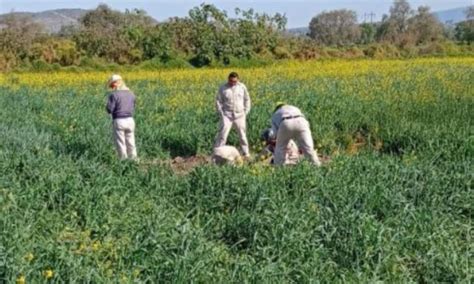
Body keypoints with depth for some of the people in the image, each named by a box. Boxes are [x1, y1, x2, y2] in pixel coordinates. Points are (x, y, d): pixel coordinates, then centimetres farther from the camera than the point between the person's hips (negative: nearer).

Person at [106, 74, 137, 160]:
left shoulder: (114, 95, -9)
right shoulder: (131, 94, 9)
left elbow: (109, 109, -11)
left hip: (119, 121, -5)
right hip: (130, 120, 5)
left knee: (120, 144, 3)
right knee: (131, 143, 12)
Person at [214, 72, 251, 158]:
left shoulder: (242, 87, 2)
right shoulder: (223, 88, -2)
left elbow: (247, 100, 12)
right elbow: (218, 101, 3)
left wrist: (246, 112, 4)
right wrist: (221, 114, -4)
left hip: (239, 115, 2)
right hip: (227, 115, -2)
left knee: (242, 134, 9)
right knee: (223, 133, -9)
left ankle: (246, 153, 22)